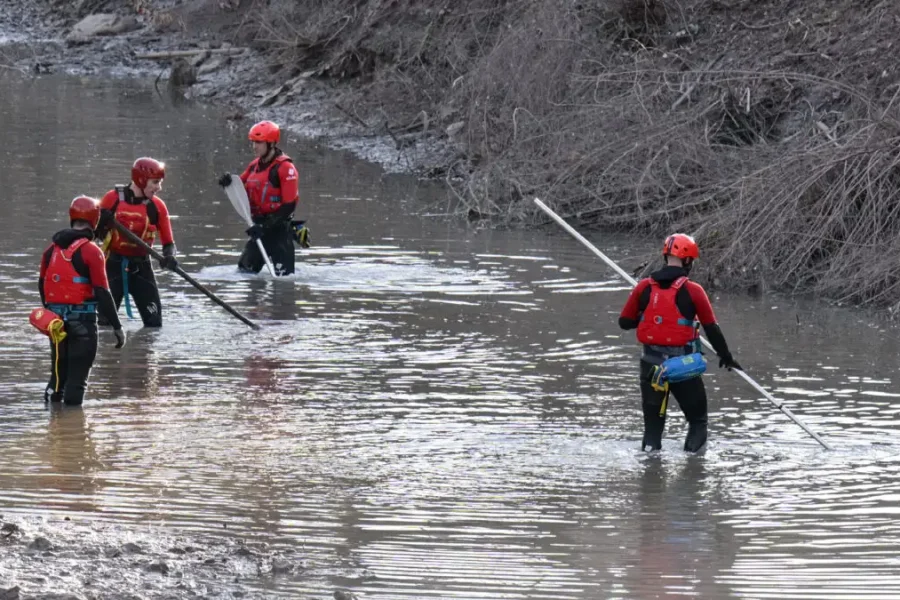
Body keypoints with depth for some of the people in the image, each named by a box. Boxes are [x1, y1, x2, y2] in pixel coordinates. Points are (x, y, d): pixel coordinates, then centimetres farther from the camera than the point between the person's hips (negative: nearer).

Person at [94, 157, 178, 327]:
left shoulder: (157, 206, -1)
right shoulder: (113, 198, -6)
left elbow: (168, 242, 3)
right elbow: (96, 232, 2)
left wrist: (169, 257, -20)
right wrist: (102, 222, -21)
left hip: (141, 267, 2)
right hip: (113, 265, -2)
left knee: (154, 320, -3)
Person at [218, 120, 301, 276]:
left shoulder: (285, 168, -14)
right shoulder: (254, 166, 11)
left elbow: (289, 205, -18)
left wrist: (266, 226, -23)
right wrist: (229, 182, -4)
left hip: (279, 229, -8)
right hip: (260, 228, 8)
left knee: (283, 277, -12)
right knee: (244, 271, 11)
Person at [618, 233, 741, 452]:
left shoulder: (644, 287, -2)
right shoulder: (693, 291, -10)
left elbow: (625, 322, 5)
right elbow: (711, 328, -3)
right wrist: (726, 356, 10)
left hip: (652, 364, 3)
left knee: (653, 424, 13)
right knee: (697, 421, 12)